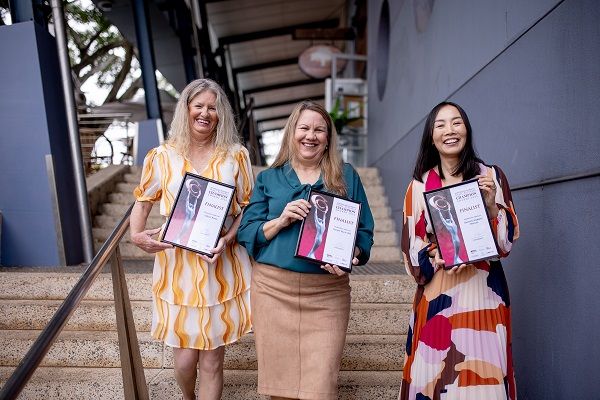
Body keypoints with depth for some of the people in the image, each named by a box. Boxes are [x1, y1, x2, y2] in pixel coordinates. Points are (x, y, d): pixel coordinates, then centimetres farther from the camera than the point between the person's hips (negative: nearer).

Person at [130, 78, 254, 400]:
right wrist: (136, 235, -8)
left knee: (212, 359, 5)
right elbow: (143, 201, 11)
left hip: (223, 267, 0)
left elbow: (248, 207, 4)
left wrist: (227, 239, -13)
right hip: (177, 265, 0)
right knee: (185, 359, 4)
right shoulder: (161, 157, 3)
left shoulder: (236, 156, 2)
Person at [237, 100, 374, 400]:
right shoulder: (269, 178, 11)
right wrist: (281, 220, -11)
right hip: (273, 287, 1)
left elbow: (364, 231, 8)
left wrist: (351, 257, -12)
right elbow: (246, 233, 6)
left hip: (327, 290, -1)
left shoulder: (346, 176, 10)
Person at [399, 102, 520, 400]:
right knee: (434, 373, 2)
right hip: (438, 292, 0)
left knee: (483, 375, 0)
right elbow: (411, 246, 5)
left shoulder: (490, 176, 3)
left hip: (483, 290, 0)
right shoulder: (420, 185, 4)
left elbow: (508, 239, 2)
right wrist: (438, 257, -13)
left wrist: (491, 203, -14)